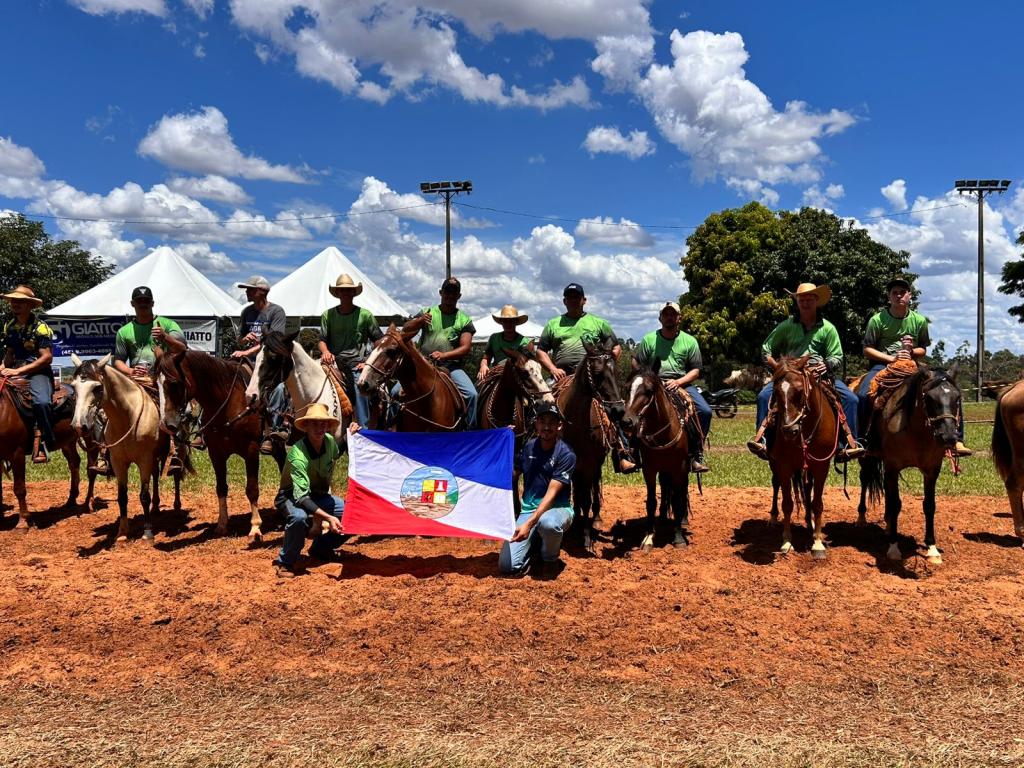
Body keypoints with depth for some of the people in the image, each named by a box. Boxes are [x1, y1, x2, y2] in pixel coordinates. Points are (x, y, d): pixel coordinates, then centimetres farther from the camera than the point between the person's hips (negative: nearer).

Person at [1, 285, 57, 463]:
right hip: (15, 372, 8)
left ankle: (45, 443, -22)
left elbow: (47, 357, -13)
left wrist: (19, 370, -19)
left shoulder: (40, 327, -7)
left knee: (41, 402, -34)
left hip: (38, 372, -7)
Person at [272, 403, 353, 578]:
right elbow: (301, 497, -37)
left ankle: (321, 547, 11)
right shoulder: (298, 454, -31)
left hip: (319, 495, 7)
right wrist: (328, 517, -47)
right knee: (299, 517, -41)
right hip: (292, 497, -7)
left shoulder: (329, 440, -10)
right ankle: (284, 562, -15)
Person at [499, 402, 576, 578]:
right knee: (507, 566, -13)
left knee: (547, 522, -43)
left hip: (557, 509, -3)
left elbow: (551, 495, -20)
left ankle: (550, 558, -7)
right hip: (528, 510, 3)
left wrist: (529, 524, -32)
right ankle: (536, 544, 20)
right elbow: (512, 476, 14)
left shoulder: (566, 455, -13)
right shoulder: (528, 447, 3)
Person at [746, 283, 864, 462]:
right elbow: (766, 349, 12)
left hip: (821, 375, 0)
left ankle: (849, 443, -15)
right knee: (764, 396, -25)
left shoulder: (827, 328, 9)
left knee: (850, 399, -19)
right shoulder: (787, 326, 9)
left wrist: (827, 365, -12)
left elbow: (837, 357, 11)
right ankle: (762, 439, -26)